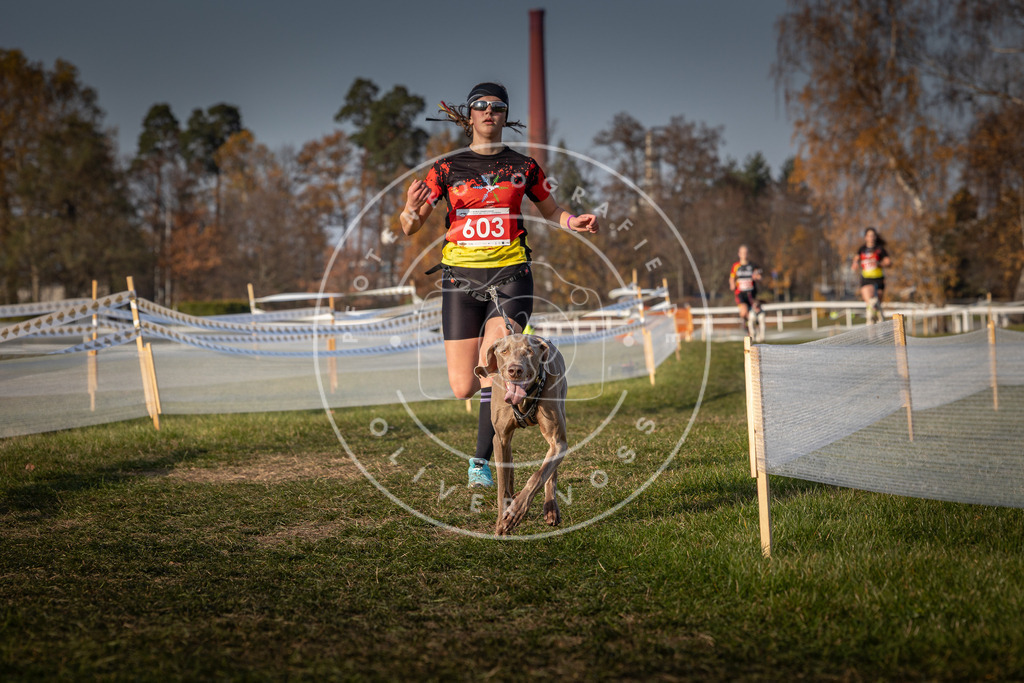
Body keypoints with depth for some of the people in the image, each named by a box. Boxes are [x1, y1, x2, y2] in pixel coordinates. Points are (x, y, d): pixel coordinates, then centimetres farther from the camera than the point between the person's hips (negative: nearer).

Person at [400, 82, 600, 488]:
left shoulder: (523, 166, 8)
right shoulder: (447, 168, 6)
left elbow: (551, 211, 22)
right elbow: (409, 227, 3)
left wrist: (576, 223, 0)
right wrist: (411, 210, -20)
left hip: (510, 275, -1)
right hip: (461, 276, 1)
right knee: (463, 387, -1)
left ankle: (482, 462, -12)